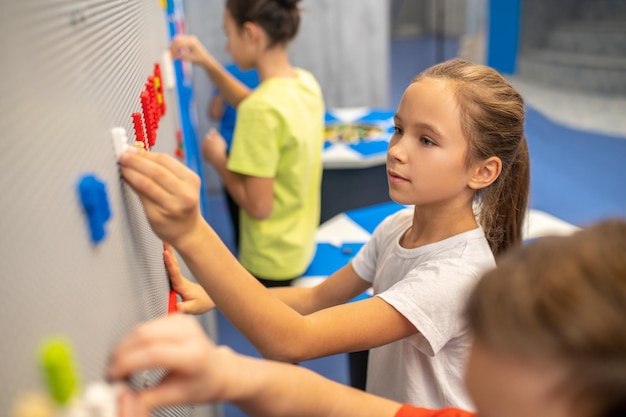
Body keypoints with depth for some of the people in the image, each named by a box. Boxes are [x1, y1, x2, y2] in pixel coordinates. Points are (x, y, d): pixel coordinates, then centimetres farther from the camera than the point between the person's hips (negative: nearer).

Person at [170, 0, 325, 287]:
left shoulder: (262, 108, -29)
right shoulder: (305, 81, -4)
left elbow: (259, 206, -24)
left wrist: (217, 158, -10)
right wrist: (208, 64, 8)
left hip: (269, 264, -8)